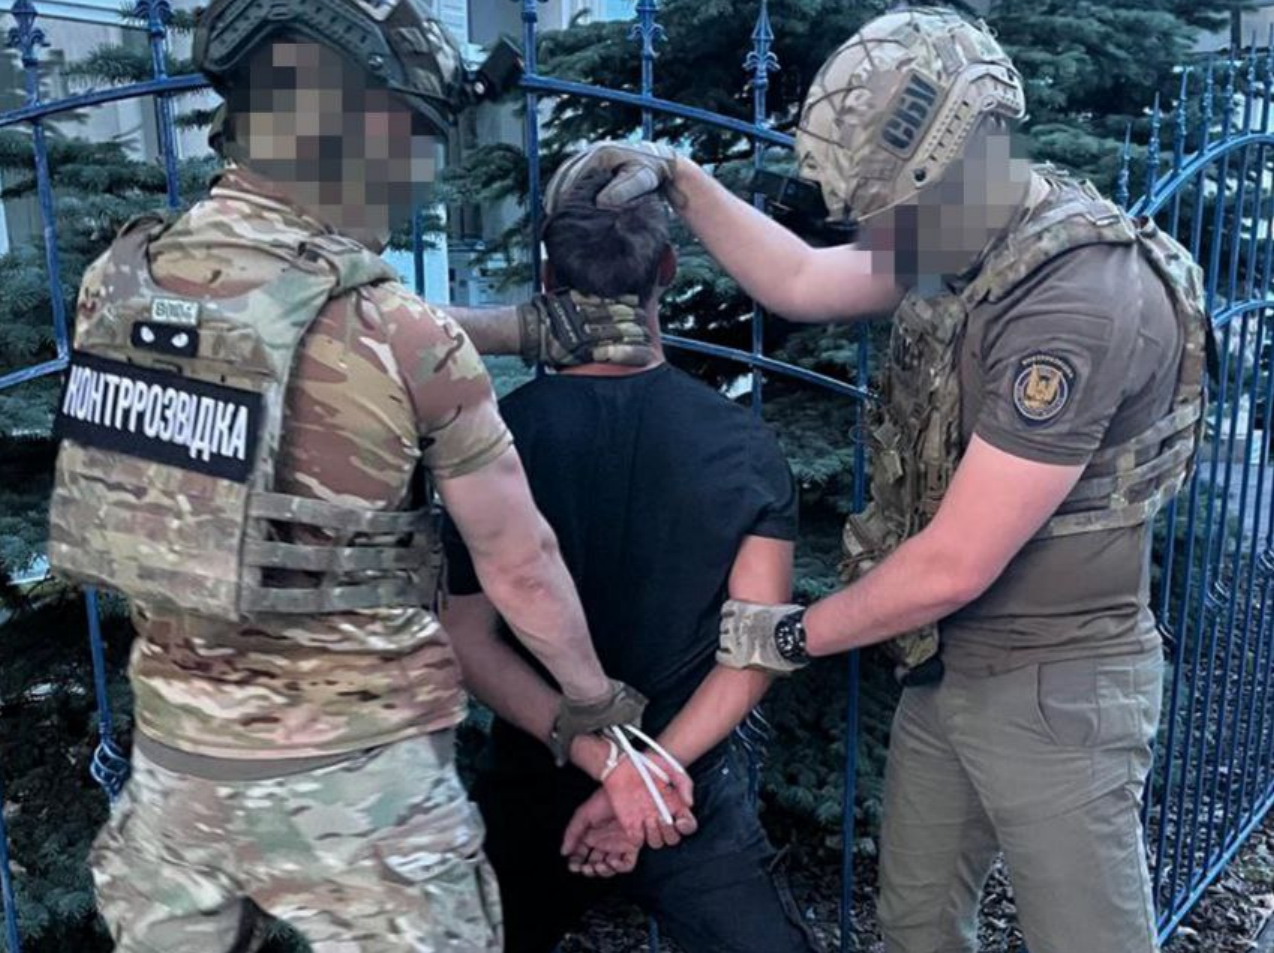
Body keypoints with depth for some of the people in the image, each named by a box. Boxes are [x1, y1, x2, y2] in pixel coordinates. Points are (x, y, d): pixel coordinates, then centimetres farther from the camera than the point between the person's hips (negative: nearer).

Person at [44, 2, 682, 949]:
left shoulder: (115, 281, -4)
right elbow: (519, 565, -10)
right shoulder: (407, 338, -20)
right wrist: (594, 700, 8)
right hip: (352, 775, -5)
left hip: (171, 752, 6)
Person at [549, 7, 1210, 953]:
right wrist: (679, 176, 5)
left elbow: (953, 566, -26)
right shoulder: (968, 241, 0)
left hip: (1053, 689, -8)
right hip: (945, 665, 8)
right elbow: (800, 284, 13)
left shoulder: (1079, 300, -27)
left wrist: (793, 637, -12)